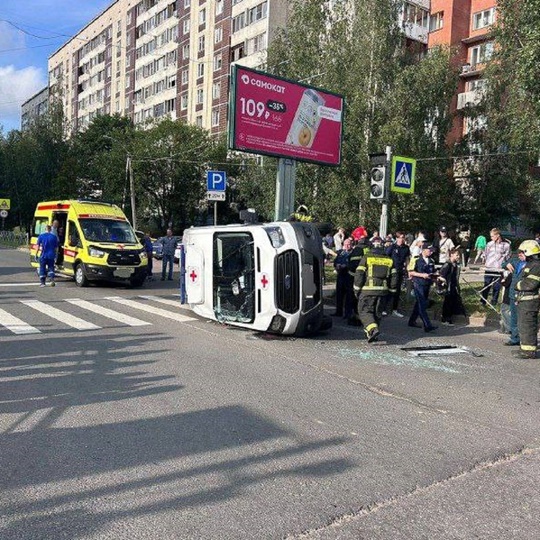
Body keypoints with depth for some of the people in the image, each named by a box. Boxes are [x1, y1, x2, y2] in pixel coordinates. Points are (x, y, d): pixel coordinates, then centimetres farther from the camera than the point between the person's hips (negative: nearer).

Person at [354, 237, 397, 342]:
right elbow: (394, 277, 11)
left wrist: (357, 289, 0)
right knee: (377, 312, 15)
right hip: (382, 290, 5)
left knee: (364, 311, -1)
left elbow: (359, 274, -7)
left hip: (368, 290, -4)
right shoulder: (389, 260, 10)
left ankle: (373, 329, -22)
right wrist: (391, 290, 18)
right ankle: (371, 334, 21)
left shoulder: (366, 258, -4)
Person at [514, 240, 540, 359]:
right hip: (523, 300, 11)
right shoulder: (529, 264, 16)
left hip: (529, 301, -11)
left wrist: (518, 284, -8)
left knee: (527, 325, -7)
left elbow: (530, 284, -23)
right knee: (522, 324, 18)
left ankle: (530, 350, -1)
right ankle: (524, 347, 28)